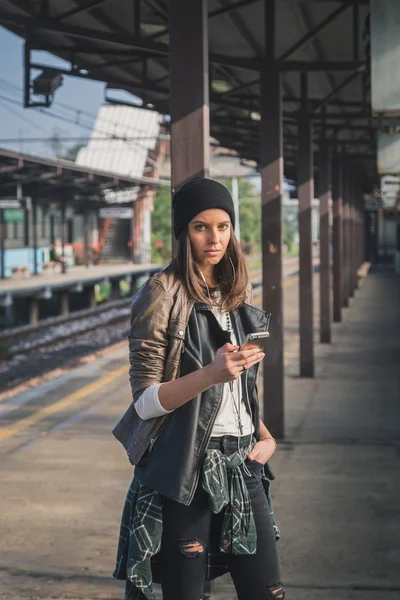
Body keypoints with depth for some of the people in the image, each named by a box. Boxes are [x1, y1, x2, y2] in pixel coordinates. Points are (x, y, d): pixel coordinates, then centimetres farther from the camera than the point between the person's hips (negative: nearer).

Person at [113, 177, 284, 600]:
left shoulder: (237, 295, 11)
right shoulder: (162, 294, -8)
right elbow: (144, 401, -12)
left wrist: (265, 436, 7)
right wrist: (211, 374, -26)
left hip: (242, 466, 6)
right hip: (185, 471, -6)